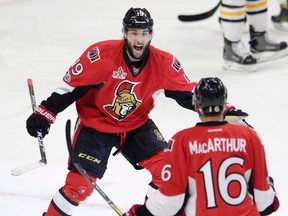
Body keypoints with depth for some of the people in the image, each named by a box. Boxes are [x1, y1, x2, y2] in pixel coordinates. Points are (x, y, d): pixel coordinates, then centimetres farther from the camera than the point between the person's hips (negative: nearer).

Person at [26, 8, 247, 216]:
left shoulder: (164, 63, -16)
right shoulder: (102, 55, -26)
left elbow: (188, 93, -4)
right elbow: (72, 84, -17)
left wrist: (226, 110, -11)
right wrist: (45, 113, -16)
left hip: (136, 124, 4)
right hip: (95, 124, -4)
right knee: (79, 185, -12)